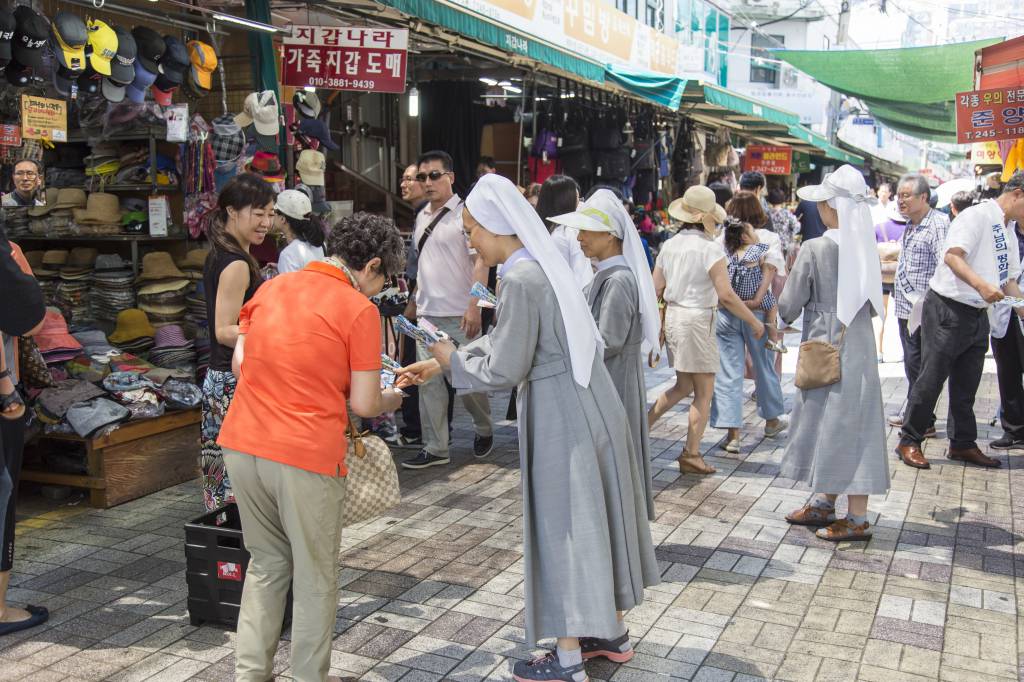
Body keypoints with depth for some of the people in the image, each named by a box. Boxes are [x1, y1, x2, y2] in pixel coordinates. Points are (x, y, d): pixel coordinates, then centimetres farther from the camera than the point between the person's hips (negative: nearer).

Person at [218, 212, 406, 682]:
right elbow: (364, 404, -9)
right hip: (306, 456, -6)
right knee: (315, 577, 11)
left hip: (243, 445, 6)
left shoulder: (271, 288, 9)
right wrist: (391, 400, 11)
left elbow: (240, 363, 13)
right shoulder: (358, 309, -8)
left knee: (267, 564, 21)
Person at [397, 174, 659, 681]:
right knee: (593, 516, 18)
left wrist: (451, 360, 0)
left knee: (564, 525, 3)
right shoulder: (542, 264, 7)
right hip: (590, 406, 9)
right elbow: (503, 341, 14)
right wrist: (436, 366, 15)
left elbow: (503, 370, -18)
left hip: (562, 418, -9)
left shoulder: (519, 279, -21)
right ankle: (612, 632, 34)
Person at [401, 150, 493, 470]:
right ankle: (435, 448, 12)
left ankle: (484, 430, 29)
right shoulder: (422, 216, 13)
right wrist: (416, 300, 15)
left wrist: (474, 307, -20)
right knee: (429, 379, 4)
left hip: (459, 314, -6)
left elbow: (481, 262, -13)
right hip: (427, 312, 6)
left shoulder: (465, 213, -8)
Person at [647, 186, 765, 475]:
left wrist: (659, 323, 22)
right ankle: (691, 455, 7)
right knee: (704, 392, 4)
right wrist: (755, 322, -9)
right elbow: (726, 295, -18)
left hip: (673, 316, 7)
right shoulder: (710, 248, -14)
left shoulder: (670, 245, 7)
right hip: (698, 320, -7)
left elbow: (656, 289, 8)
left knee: (683, 386, 20)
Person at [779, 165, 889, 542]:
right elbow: (874, 304, 12)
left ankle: (857, 520, 7)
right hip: (860, 345, 6)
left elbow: (788, 309, -8)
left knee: (839, 427, 1)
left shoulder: (815, 249, -15)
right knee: (835, 426, 15)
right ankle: (824, 503, 28)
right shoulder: (867, 248, 2)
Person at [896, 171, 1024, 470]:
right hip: (948, 309, -9)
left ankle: (963, 443, 24)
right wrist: (981, 285, -38)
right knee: (932, 378, -3)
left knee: (966, 384, 14)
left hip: (977, 314, 9)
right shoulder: (977, 216, -12)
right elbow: (952, 256, -26)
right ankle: (910, 442, 7)